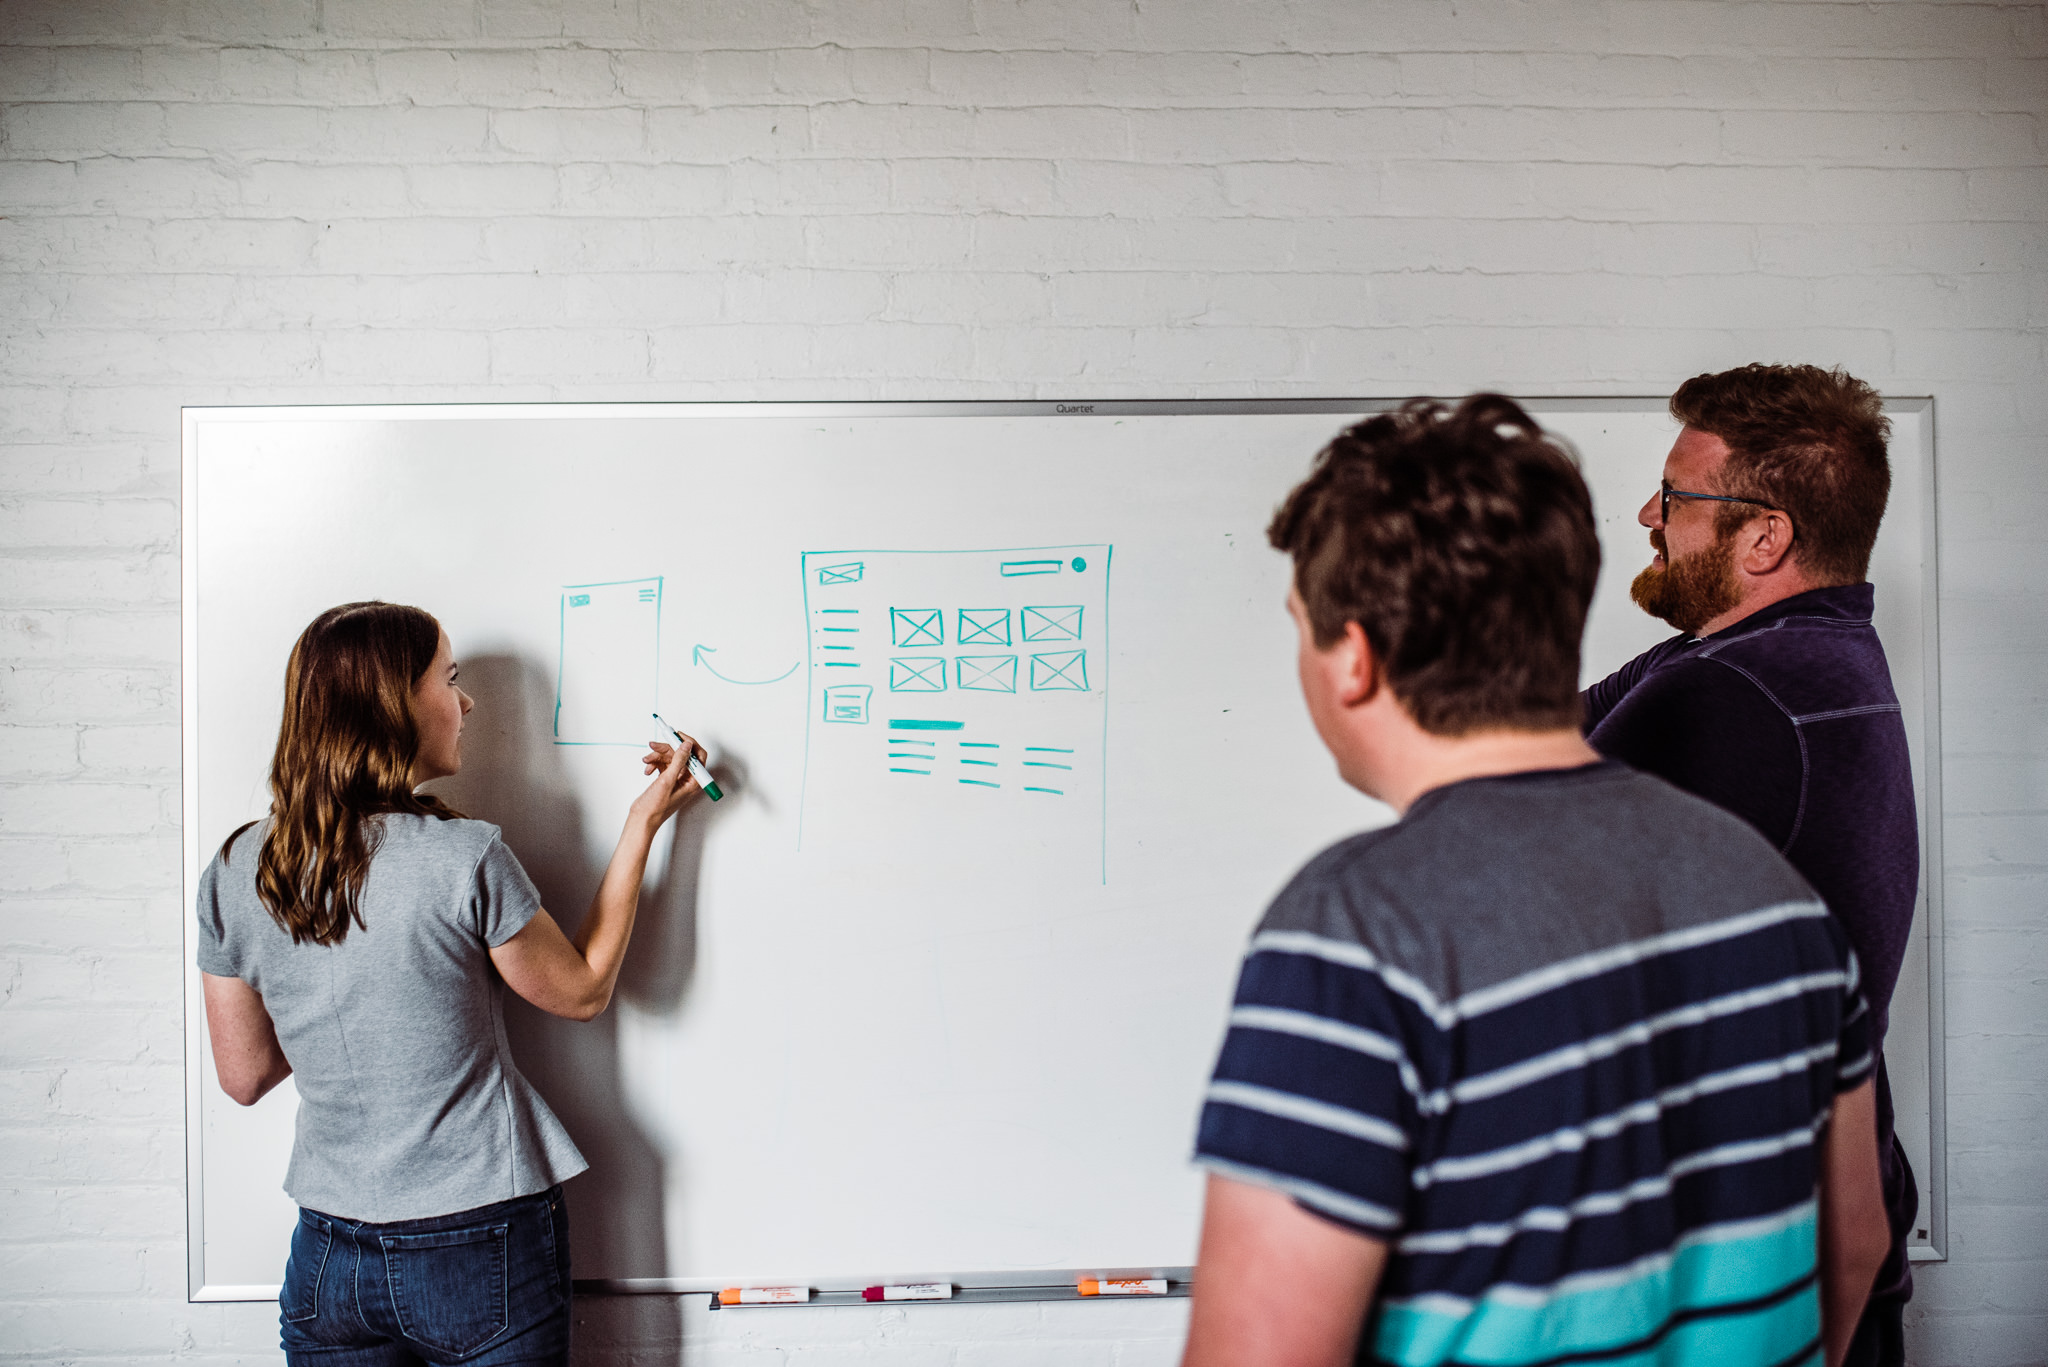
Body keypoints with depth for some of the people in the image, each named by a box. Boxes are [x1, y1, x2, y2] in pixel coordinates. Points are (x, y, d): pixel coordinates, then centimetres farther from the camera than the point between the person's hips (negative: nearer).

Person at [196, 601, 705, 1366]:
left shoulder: (234, 874, -5)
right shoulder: (462, 859, -20)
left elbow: (244, 1077, 5)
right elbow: (584, 991, -3)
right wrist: (643, 824, 0)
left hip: (328, 1257, 4)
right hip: (484, 1248, -4)